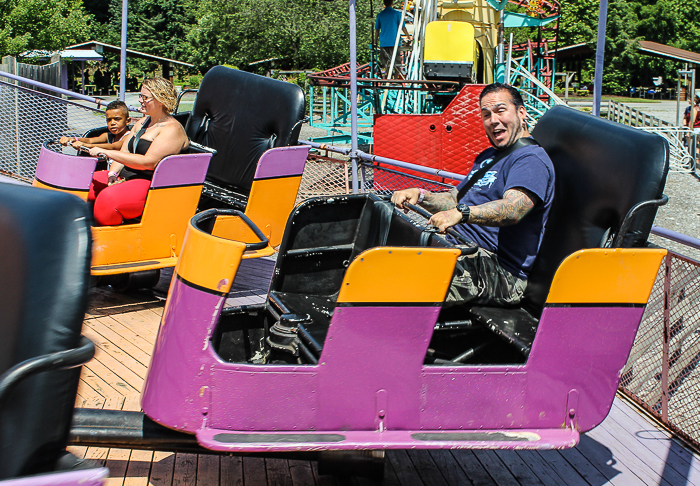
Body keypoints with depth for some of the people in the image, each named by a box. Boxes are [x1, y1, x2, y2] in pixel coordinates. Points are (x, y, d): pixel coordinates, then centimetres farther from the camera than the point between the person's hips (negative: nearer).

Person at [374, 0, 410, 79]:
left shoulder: (380, 15, 7)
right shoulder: (396, 13, -1)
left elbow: (377, 30, 9)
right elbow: (403, 27, -1)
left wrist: (375, 41, 17)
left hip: (383, 42, 3)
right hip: (394, 41, -3)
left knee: (385, 61, 11)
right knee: (396, 62, 3)